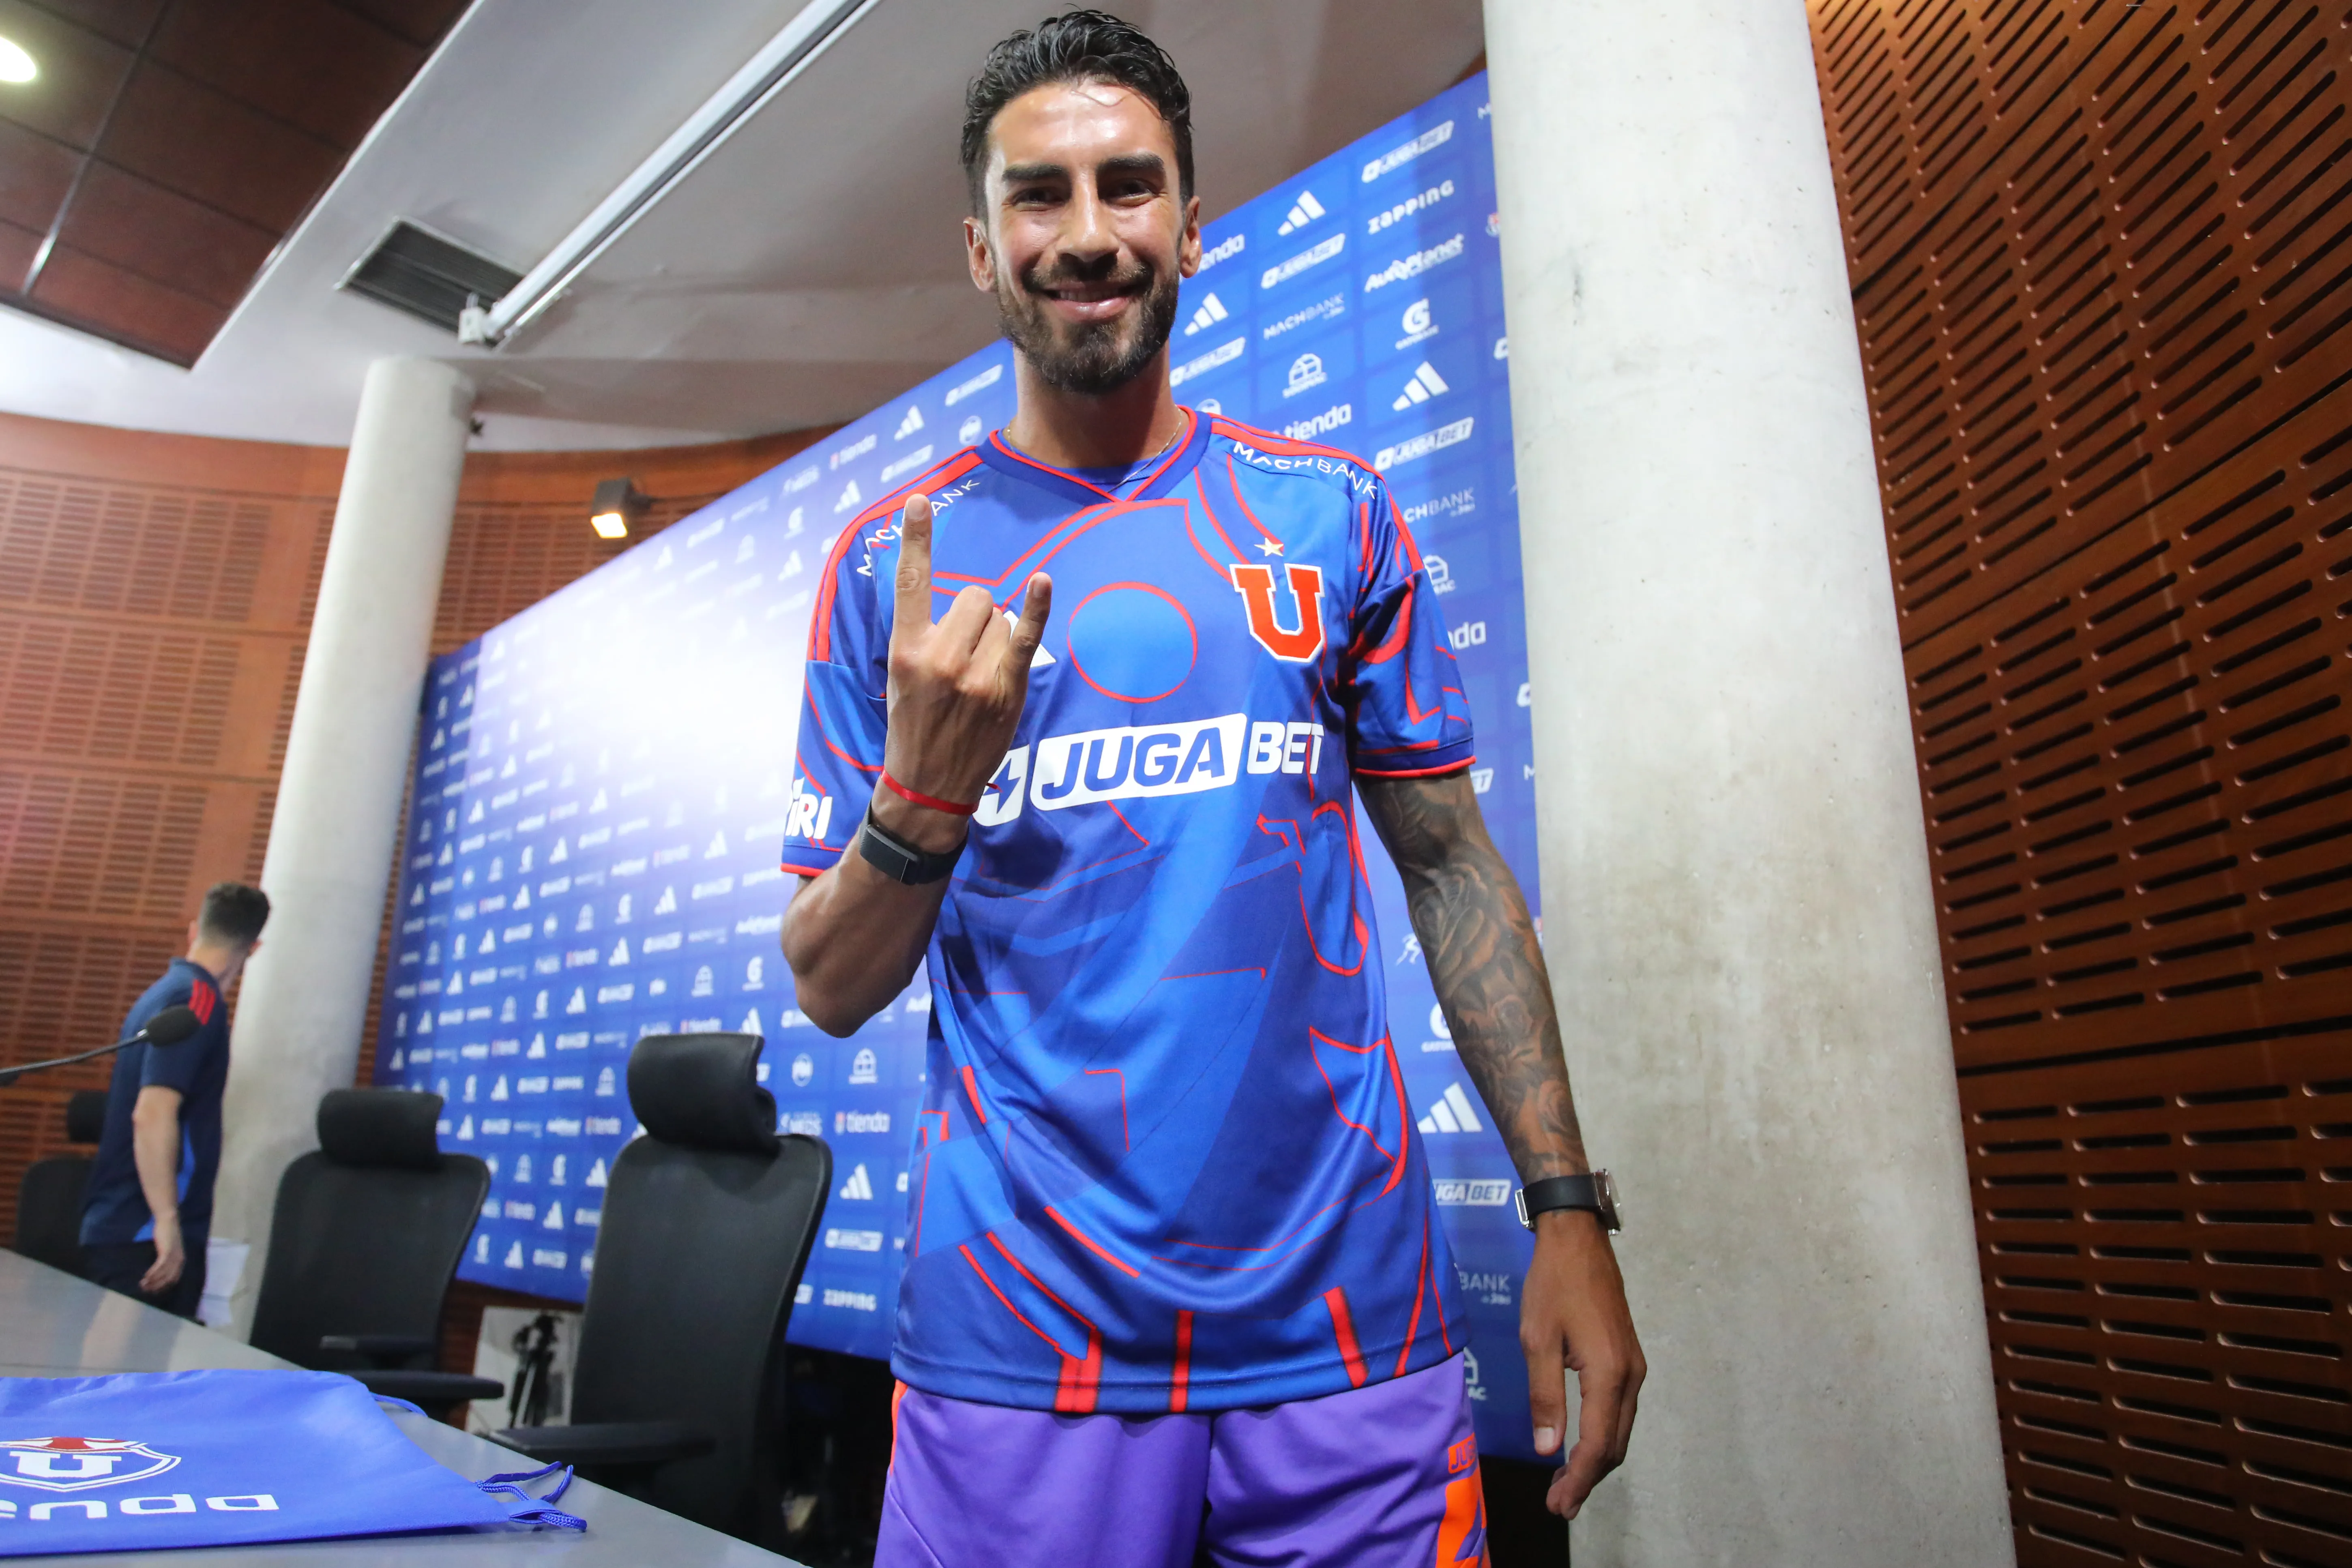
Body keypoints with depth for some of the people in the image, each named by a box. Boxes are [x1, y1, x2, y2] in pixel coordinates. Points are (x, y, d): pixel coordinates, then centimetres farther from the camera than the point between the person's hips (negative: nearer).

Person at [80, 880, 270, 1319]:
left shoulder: (162, 990, 12)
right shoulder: (199, 998, -15)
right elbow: (153, 1114, -24)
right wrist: (167, 1221, -23)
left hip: (119, 1226, 9)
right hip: (146, 1235, -9)